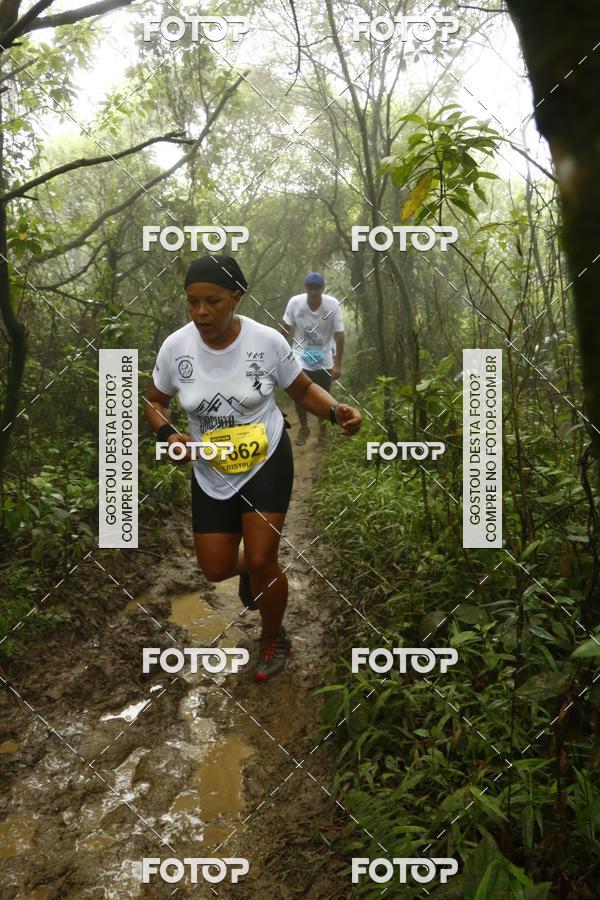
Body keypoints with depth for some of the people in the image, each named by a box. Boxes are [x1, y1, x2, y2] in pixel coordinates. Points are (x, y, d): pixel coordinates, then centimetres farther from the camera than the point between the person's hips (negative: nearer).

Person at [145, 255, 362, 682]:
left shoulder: (267, 340, -16)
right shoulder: (175, 347, -12)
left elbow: (303, 389, -3)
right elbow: (155, 401, 4)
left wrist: (337, 411, -23)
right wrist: (168, 435, -17)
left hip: (268, 462, -3)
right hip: (211, 473, 3)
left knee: (261, 562, -6)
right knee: (216, 569, 6)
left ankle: (275, 639, 26)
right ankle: (248, 568, 47)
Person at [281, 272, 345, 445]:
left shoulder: (333, 305, -18)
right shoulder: (294, 302, -15)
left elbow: (339, 335, -13)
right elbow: (286, 329, -3)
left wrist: (337, 364, -14)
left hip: (324, 360, 0)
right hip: (300, 358, 0)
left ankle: (323, 425, 36)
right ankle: (304, 428, 21)